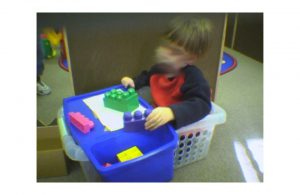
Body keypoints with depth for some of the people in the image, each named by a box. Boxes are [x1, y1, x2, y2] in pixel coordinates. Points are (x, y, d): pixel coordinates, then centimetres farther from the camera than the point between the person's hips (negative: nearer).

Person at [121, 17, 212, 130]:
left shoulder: (194, 77, -21)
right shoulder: (159, 68, 2)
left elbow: (202, 105, -35)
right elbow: (147, 77, 27)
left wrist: (172, 112, -49)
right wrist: (134, 83, 7)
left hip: (179, 126, -8)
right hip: (157, 120, 8)